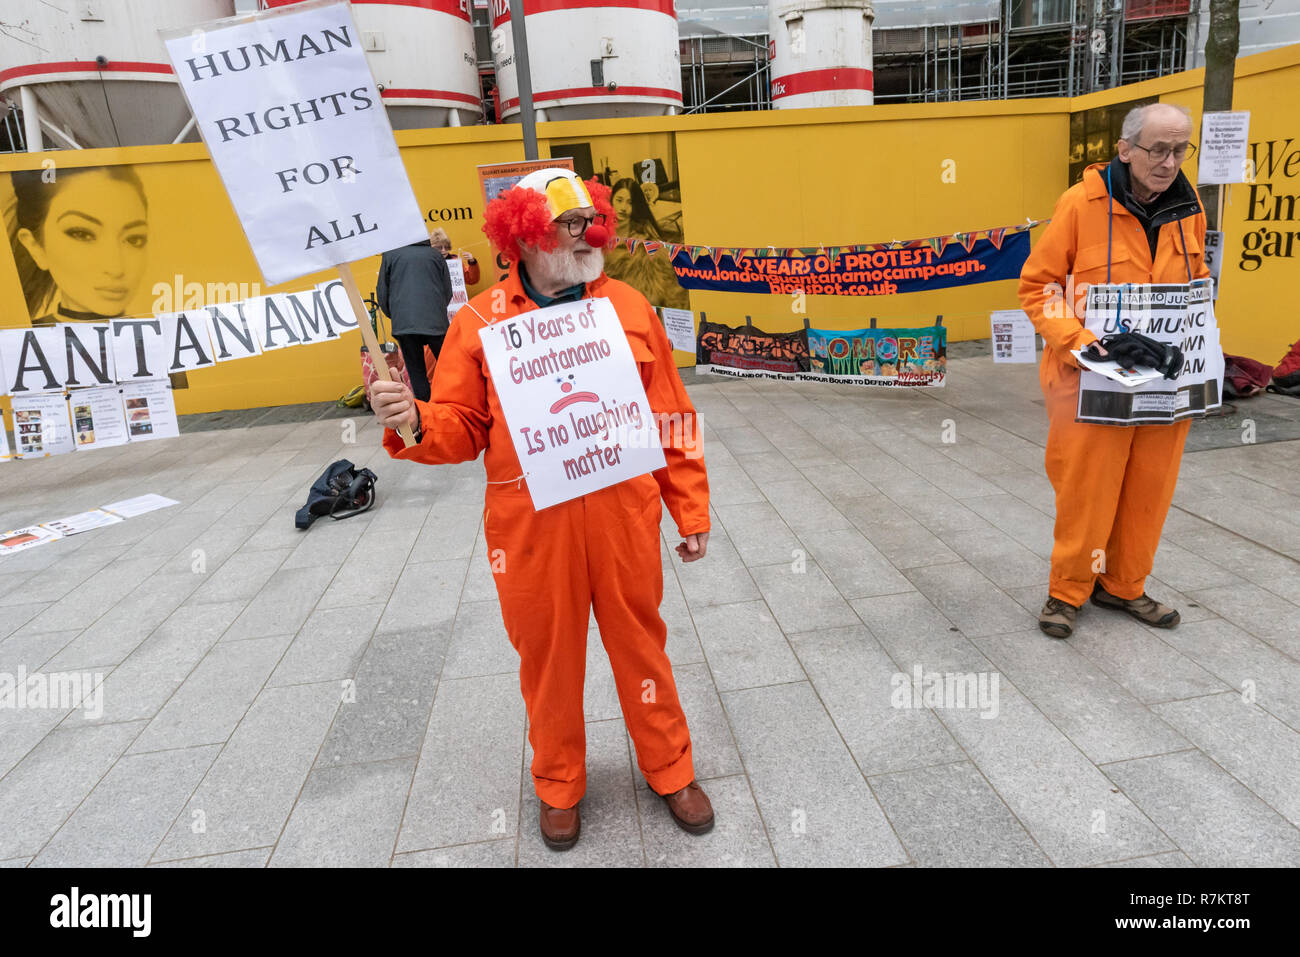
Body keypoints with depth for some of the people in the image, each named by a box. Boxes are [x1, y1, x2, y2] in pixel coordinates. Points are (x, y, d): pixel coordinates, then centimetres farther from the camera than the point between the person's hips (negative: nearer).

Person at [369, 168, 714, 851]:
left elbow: (671, 420, 4)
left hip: (622, 518, 1)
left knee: (639, 642, 14)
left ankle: (670, 770, 38)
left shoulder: (628, 305, 4)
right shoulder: (479, 320, 1)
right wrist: (413, 422, -20)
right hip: (530, 526, 0)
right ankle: (559, 788, 39)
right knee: (547, 655, 14)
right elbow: (463, 429, 3)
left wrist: (691, 511, 5)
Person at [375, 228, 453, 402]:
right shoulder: (435, 255, 11)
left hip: (403, 324, 0)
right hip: (435, 322, 1)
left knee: (416, 372, 5)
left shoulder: (390, 254, 8)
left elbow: (382, 293, 9)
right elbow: (448, 291, 14)